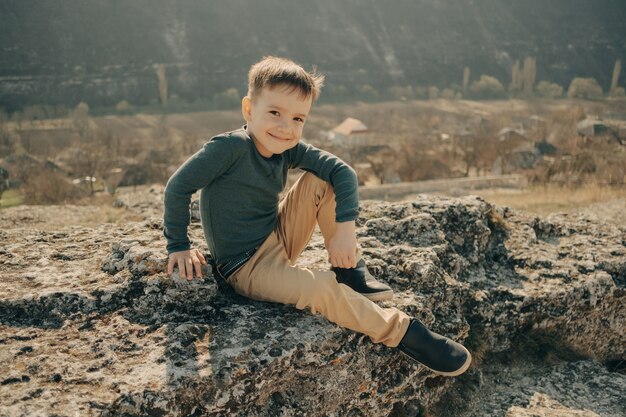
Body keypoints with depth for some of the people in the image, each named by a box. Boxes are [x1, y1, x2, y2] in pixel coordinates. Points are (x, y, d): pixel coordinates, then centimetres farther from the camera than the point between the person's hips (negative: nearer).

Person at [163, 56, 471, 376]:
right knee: (321, 289, -29)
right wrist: (178, 246, -13)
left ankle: (350, 269, -2)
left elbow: (342, 171, -12)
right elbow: (178, 187, -19)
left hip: (279, 239, 7)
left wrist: (345, 226, -25)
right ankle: (402, 332, -11)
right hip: (246, 265, -7)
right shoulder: (231, 147, -23)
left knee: (320, 181, -8)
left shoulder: (289, 149, -5)